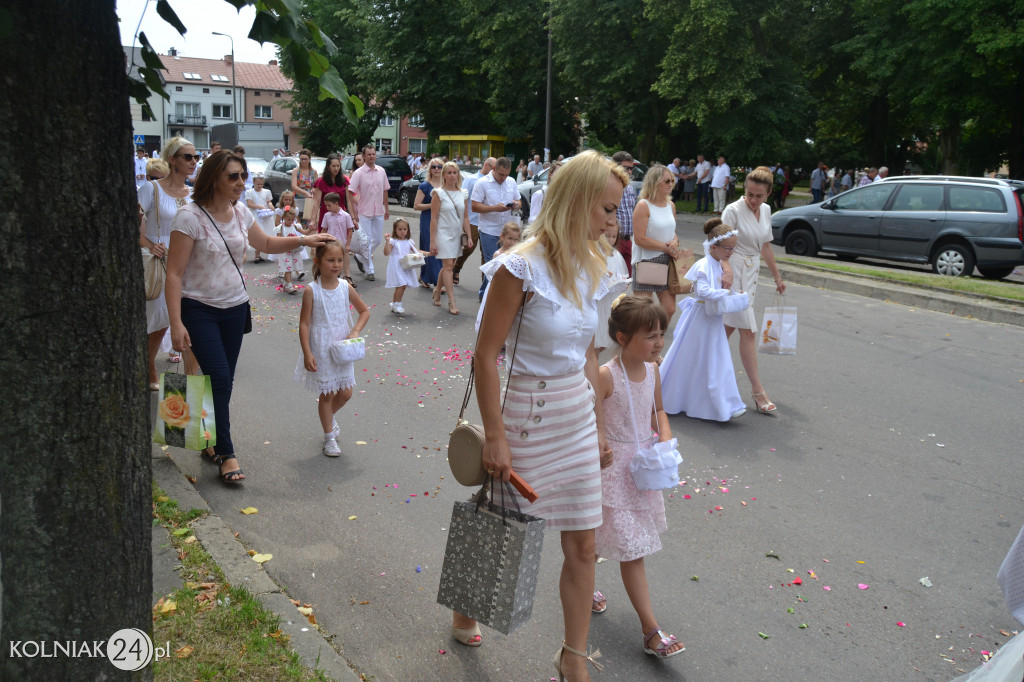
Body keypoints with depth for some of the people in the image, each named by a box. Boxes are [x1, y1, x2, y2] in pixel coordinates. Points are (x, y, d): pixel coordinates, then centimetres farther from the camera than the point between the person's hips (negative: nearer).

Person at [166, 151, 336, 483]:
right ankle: (226, 454, 0)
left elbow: (266, 244, 22)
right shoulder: (190, 217, -16)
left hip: (235, 307, 6)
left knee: (223, 380, 11)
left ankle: (212, 441, 29)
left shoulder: (240, 213, 3)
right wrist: (176, 324, -21)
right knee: (219, 378, -12)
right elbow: (174, 274, -16)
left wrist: (303, 240, 9)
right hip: (199, 309, -6)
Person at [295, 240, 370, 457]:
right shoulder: (311, 290, -12)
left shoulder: (345, 288, -1)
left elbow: (364, 311, 11)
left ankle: (329, 415, 40)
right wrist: (307, 354, -15)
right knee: (327, 394, 7)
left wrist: (355, 331, -5)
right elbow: (304, 323, -10)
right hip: (321, 351, -4)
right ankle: (329, 437, 23)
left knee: (345, 393, 8)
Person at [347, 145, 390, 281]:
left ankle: (360, 258, 33)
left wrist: (386, 208, 13)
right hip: (364, 212, -5)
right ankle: (369, 271, 9)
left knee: (378, 239, 10)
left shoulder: (381, 171, 4)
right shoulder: (358, 173, -9)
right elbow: (351, 193, -10)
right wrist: (354, 213, -14)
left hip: (378, 212, 5)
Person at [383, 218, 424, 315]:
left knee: (400, 287, 9)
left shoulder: (409, 242, 13)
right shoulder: (393, 241, -3)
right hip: (396, 266, -6)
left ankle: (394, 304, 23)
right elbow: (386, 253, -12)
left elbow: (417, 251, 15)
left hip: (406, 267, 6)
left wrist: (427, 253, 2)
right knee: (402, 285, -16)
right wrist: (387, 241, -23)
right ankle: (397, 304, -4)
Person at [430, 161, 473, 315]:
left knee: (448, 266, 12)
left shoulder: (463, 194, 8)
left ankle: (437, 291, 33)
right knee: (448, 265, -10)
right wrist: (432, 241, -12)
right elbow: (434, 218, -8)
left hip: (457, 234, 5)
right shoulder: (439, 193, -6)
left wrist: (469, 236, 4)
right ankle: (452, 302, -11)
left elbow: (465, 217, 11)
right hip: (443, 233, -5)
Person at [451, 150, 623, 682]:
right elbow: (485, 356, -16)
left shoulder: (588, 267, 4)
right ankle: (465, 612, 45)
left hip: (578, 418, 7)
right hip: (529, 417, -6)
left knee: (583, 546, 12)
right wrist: (495, 437, -16)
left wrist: (599, 426, 14)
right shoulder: (521, 268, -19)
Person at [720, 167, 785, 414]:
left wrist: (777, 276, 21)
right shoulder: (733, 211, -13)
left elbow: (766, 246, 17)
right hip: (734, 274, -7)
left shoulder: (766, 210, 8)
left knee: (729, 327, 10)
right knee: (748, 331, -9)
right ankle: (757, 391, -6)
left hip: (751, 273, 7)